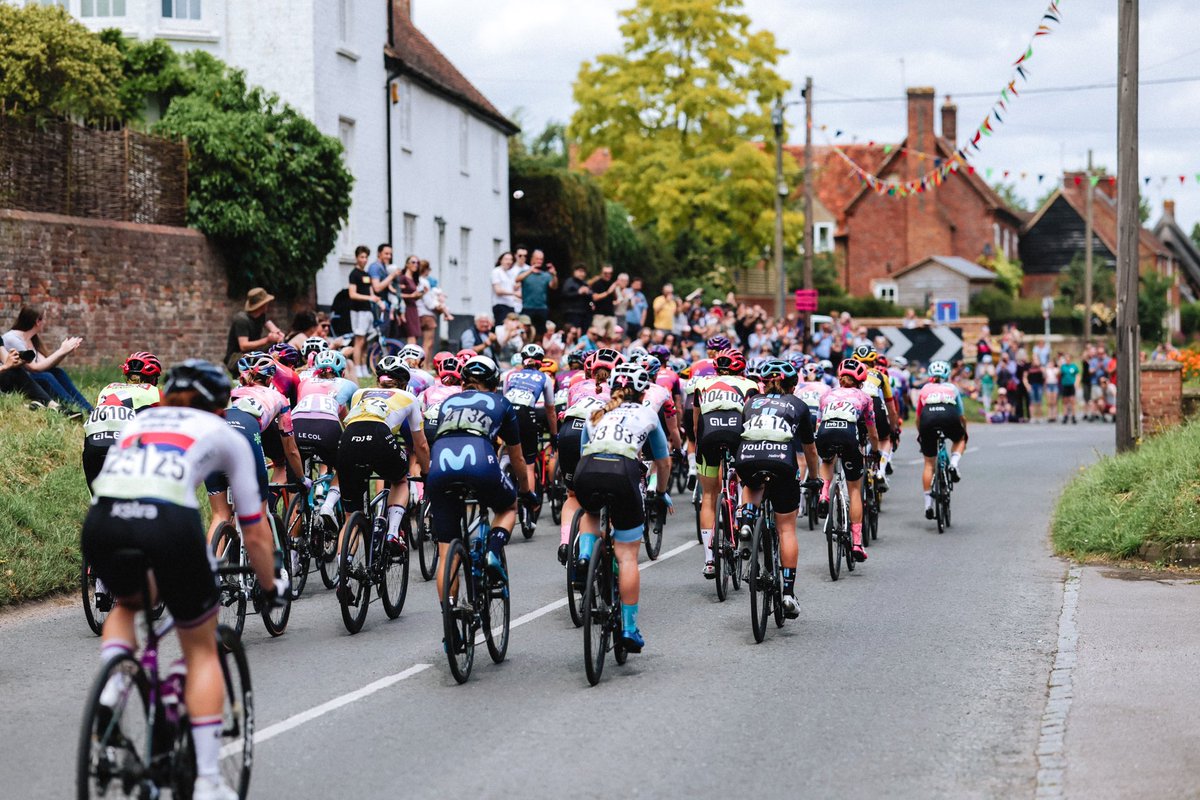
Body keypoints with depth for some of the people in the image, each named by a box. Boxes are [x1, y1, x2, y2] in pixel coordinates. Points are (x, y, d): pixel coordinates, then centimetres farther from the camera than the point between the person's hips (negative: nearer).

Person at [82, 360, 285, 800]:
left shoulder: (137, 422, 34)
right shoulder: (226, 435, 25)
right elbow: (255, 533, 28)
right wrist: (271, 585, 45)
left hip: (101, 521, 3)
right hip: (168, 521, -3)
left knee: (126, 603, 37)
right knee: (202, 652, 18)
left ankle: (112, 680, 8)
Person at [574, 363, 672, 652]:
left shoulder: (596, 414, 30)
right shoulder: (647, 415, 26)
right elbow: (663, 462, 36)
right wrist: (661, 493, 53)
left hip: (586, 471, 2)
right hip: (623, 473, -2)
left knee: (591, 514, 38)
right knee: (627, 556, 7)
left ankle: (584, 555, 8)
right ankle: (629, 629, 5)